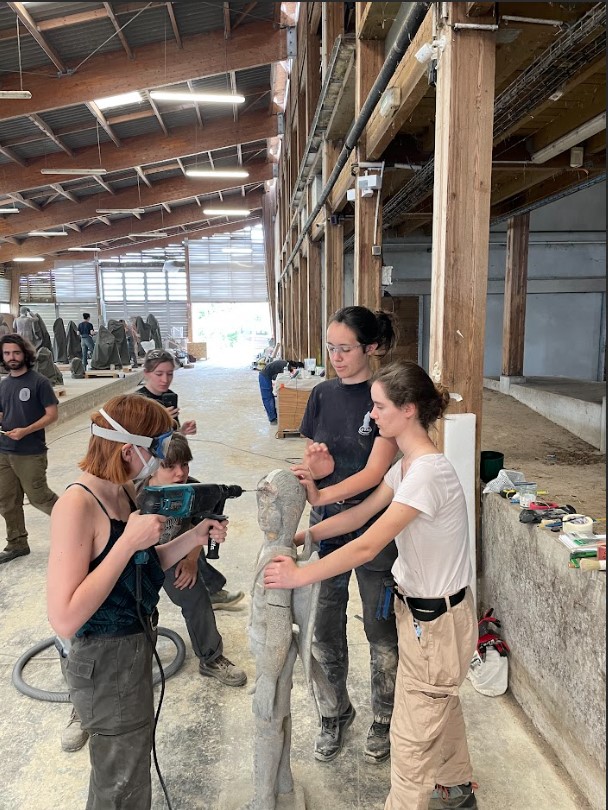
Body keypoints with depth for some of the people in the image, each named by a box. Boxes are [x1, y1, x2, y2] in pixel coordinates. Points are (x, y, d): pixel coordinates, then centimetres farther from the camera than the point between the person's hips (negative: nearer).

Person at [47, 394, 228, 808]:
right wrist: (128, 541, -32)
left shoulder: (123, 492, -2)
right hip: (105, 659, -8)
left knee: (132, 757, 30)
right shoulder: (78, 505, -28)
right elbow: (64, 620, -31)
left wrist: (195, 536, -5)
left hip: (137, 642, 8)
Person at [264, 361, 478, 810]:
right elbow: (361, 513, 7)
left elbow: (367, 547, -30)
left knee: (412, 735, 8)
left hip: (437, 620, -10)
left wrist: (299, 575, -22)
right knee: (442, 704, 30)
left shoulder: (428, 473, -30)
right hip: (423, 608, 10)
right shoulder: (407, 464, 1)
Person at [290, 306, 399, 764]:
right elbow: (311, 464, 4)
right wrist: (318, 466, -19)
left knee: (380, 628, 12)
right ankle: (335, 714, 38)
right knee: (325, 627, 14)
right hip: (326, 525, 4)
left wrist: (321, 495, -34)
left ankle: (384, 720, 36)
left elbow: (375, 471, -21)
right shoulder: (322, 395, 2)